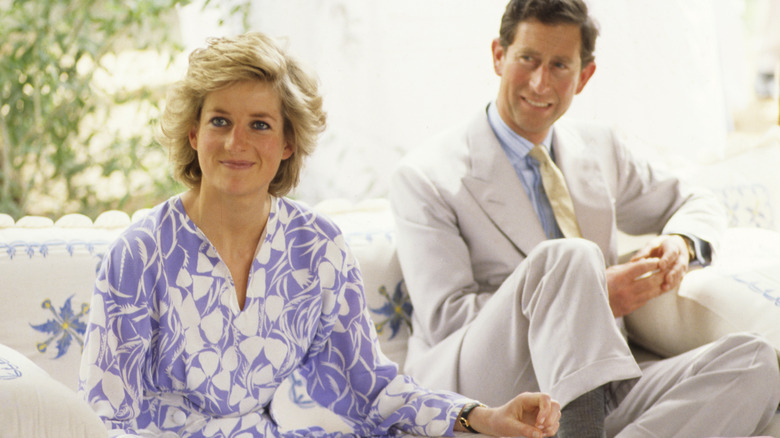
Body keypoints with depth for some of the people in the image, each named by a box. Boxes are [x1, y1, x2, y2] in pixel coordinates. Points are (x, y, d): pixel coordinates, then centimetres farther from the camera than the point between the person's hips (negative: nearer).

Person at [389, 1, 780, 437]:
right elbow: (444, 319, -7)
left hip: (596, 392, 6)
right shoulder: (425, 177, 1)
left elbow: (695, 204, 32)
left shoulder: (600, 150, 19)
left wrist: (680, 244, 5)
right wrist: (593, 296, -13)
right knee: (566, 256, -32)